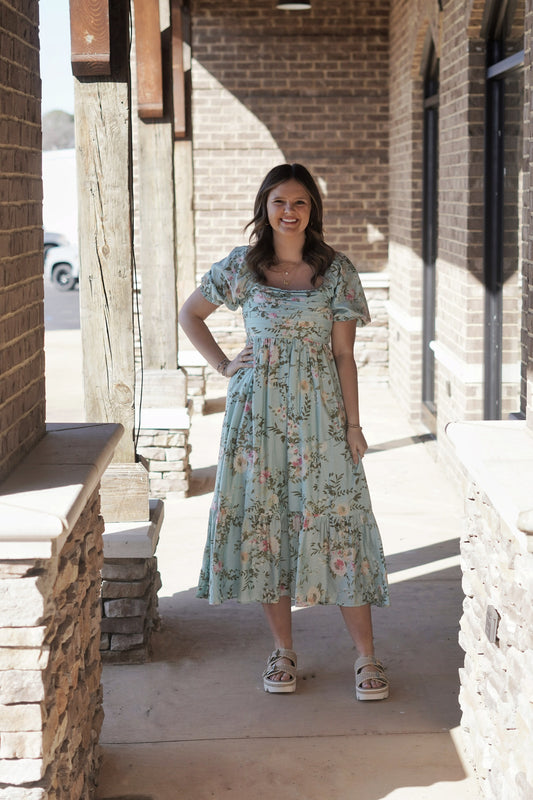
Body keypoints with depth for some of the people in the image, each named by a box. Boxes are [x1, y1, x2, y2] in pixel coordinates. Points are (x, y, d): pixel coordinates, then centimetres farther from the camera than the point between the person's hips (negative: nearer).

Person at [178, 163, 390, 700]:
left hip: (320, 412, -1)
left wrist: (353, 425, -3)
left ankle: (366, 657, 6)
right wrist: (223, 365, 6)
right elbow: (190, 315, 17)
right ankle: (282, 651, 19)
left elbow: (344, 355, 0)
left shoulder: (335, 271, 1)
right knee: (265, 523, 5)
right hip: (258, 412, 2)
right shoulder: (241, 267, 4)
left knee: (336, 523, -3)